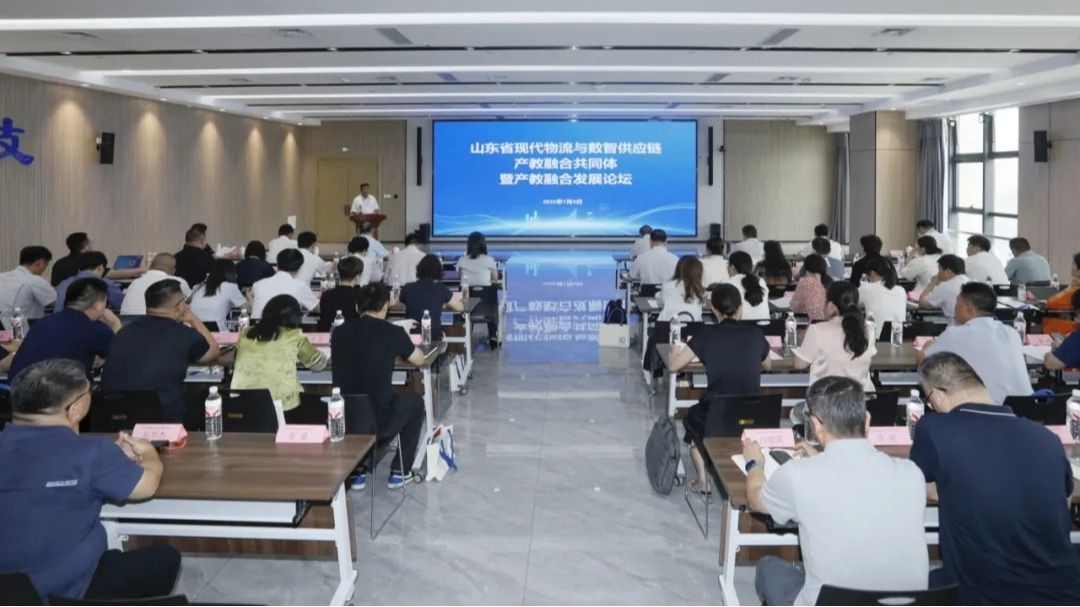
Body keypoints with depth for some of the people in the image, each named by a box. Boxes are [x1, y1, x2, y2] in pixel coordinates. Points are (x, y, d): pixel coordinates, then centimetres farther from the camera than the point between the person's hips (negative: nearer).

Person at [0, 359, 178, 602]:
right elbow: (146, 485, -7)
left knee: (119, 560, 31)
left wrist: (116, 456, 14)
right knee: (165, 558, 16)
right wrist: (149, 453, 13)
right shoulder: (89, 452, -22)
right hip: (65, 597, -7)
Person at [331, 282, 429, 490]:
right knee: (415, 402, 27)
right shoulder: (393, 332, -8)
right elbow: (420, 360, 9)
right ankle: (399, 472, 28)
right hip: (380, 423, -3)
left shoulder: (340, 332, 1)